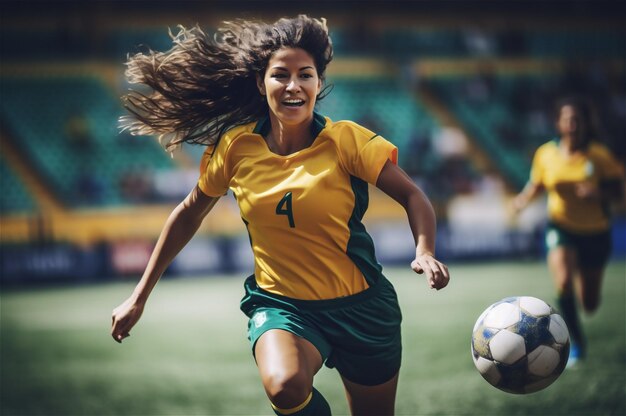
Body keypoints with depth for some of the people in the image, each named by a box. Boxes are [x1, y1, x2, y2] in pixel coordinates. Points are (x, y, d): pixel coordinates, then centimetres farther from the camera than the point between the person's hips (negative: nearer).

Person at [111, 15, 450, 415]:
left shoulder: (345, 140, -12)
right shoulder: (236, 147, -6)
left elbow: (411, 195, -6)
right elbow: (189, 214, 8)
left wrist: (425, 252, -27)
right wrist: (139, 296, 9)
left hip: (360, 306, 1)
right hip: (280, 305, 0)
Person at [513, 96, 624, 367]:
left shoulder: (600, 156, -12)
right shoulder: (546, 154, -7)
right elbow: (536, 184, 8)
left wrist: (598, 194, -29)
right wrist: (524, 198, -13)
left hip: (595, 232, 0)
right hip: (561, 227, 0)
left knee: (590, 305, 8)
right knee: (564, 282, -28)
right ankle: (575, 342, -7)